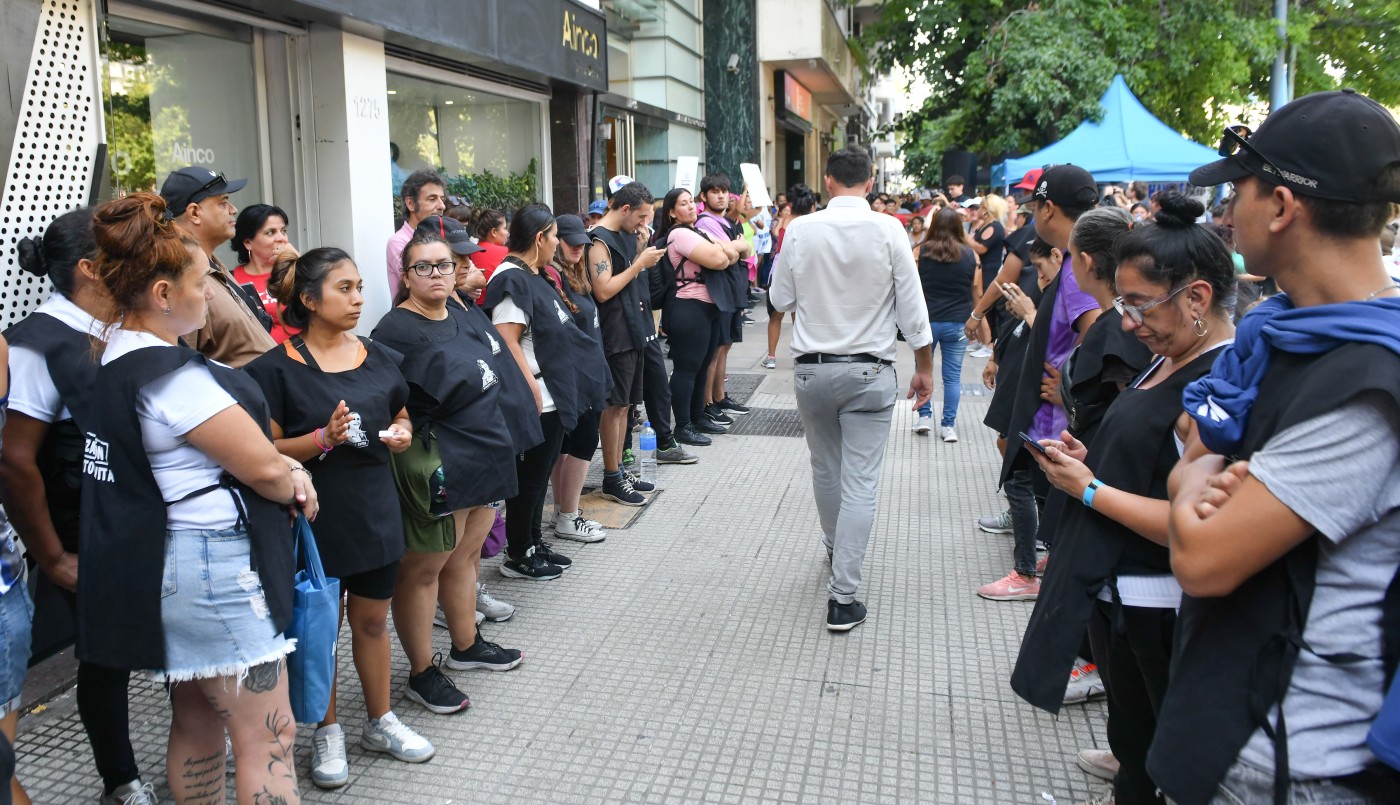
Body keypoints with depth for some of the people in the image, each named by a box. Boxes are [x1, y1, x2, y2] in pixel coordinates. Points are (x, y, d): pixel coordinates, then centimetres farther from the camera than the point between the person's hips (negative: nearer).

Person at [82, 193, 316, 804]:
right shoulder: (172, 375, -22)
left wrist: (285, 471, -2)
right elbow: (263, 468, -18)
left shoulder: (115, 353, 7)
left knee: (196, 724, 22)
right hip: (212, 566, -10)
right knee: (268, 736, -2)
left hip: (160, 564, 10)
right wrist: (297, 487, 5)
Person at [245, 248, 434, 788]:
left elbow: (402, 418, 18)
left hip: (376, 513, 4)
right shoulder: (277, 368, -11)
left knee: (372, 621, 16)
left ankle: (380, 722, 33)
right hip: (316, 520, -4)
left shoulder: (381, 358, 5)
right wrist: (323, 439, -26)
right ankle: (327, 732, 30)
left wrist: (402, 435, -5)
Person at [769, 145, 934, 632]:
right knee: (860, 483, -1)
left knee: (825, 470, 21)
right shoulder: (888, 231, -8)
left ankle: (836, 548, 44)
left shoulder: (800, 230, -5)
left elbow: (781, 300, 3)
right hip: (869, 372, -2)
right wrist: (924, 368, 6)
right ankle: (843, 598, -3)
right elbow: (912, 308, -5)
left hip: (812, 368, 2)